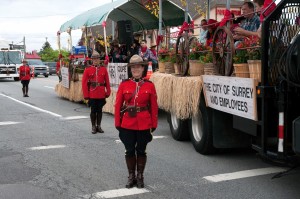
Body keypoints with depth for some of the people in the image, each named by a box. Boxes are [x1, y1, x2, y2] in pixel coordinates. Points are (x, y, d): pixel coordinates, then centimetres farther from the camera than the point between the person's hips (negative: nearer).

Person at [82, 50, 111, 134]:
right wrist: (86, 95, -7)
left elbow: (107, 82, 5)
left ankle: (99, 126, 19)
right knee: (93, 111, 5)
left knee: (99, 110, 9)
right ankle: (93, 127, 15)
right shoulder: (88, 69, -1)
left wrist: (108, 92, 1)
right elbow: (84, 83, -3)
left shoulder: (104, 69, 4)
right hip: (92, 95, -1)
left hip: (101, 95, 2)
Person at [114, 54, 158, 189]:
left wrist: (153, 125, -1)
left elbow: (154, 107, 1)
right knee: (129, 151, 8)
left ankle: (140, 176, 24)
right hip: (127, 124, 1)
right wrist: (117, 123, 0)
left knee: (141, 151, 10)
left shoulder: (150, 85, -2)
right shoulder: (124, 84, -1)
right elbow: (118, 105, 2)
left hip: (144, 124, 0)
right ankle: (131, 176, 24)